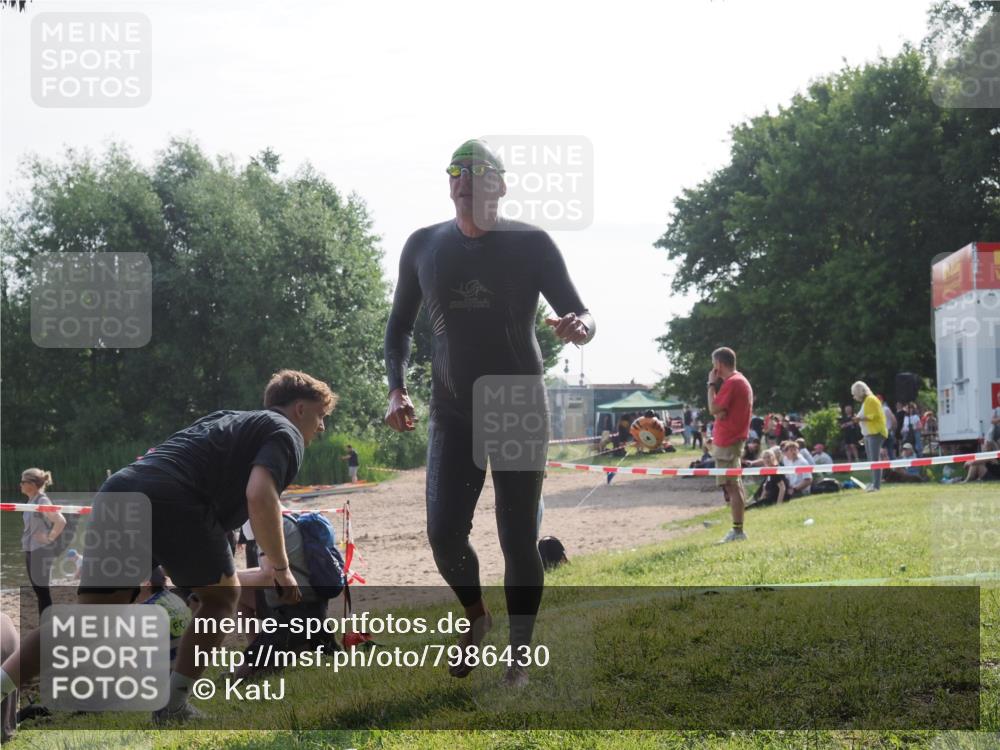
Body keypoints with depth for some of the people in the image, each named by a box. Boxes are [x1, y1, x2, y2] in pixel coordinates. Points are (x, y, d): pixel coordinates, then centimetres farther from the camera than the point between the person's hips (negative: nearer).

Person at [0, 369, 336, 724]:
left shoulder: (228, 419, 37)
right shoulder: (286, 433, 13)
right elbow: (259, 496, -7)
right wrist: (281, 568, 3)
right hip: (172, 502, -7)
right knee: (222, 595, 17)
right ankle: (172, 706, 11)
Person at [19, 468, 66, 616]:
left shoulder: (42, 501, -17)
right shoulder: (32, 501, 10)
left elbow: (61, 521, -28)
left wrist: (50, 538, -18)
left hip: (41, 552, -9)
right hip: (31, 551, 9)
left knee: (42, 592, -4)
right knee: (39, 592, 13)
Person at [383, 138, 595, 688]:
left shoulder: (531, 244, -5)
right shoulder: (424, 246, 3)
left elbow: (579, 312, -3)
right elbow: (399, 326, 14)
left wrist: (579, 327, -29)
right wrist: (397, 388, -2)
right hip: (452, 412, 2)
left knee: (518, 540, -1)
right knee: (444, 532, -9)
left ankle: (519, 657, 15)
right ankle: (476, 615, 21)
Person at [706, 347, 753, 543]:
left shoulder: (731, 382, -16)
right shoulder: (741, 380, 17)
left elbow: (714, 409, -18)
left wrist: (711, 384, -11)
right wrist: (721, 412, 1)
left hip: (727, 441, -10)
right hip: (735, 438, 10)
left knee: (731, 485, -9)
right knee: (735, 485, 13)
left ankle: (737, 530, -9)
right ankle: (738, 530, 17)